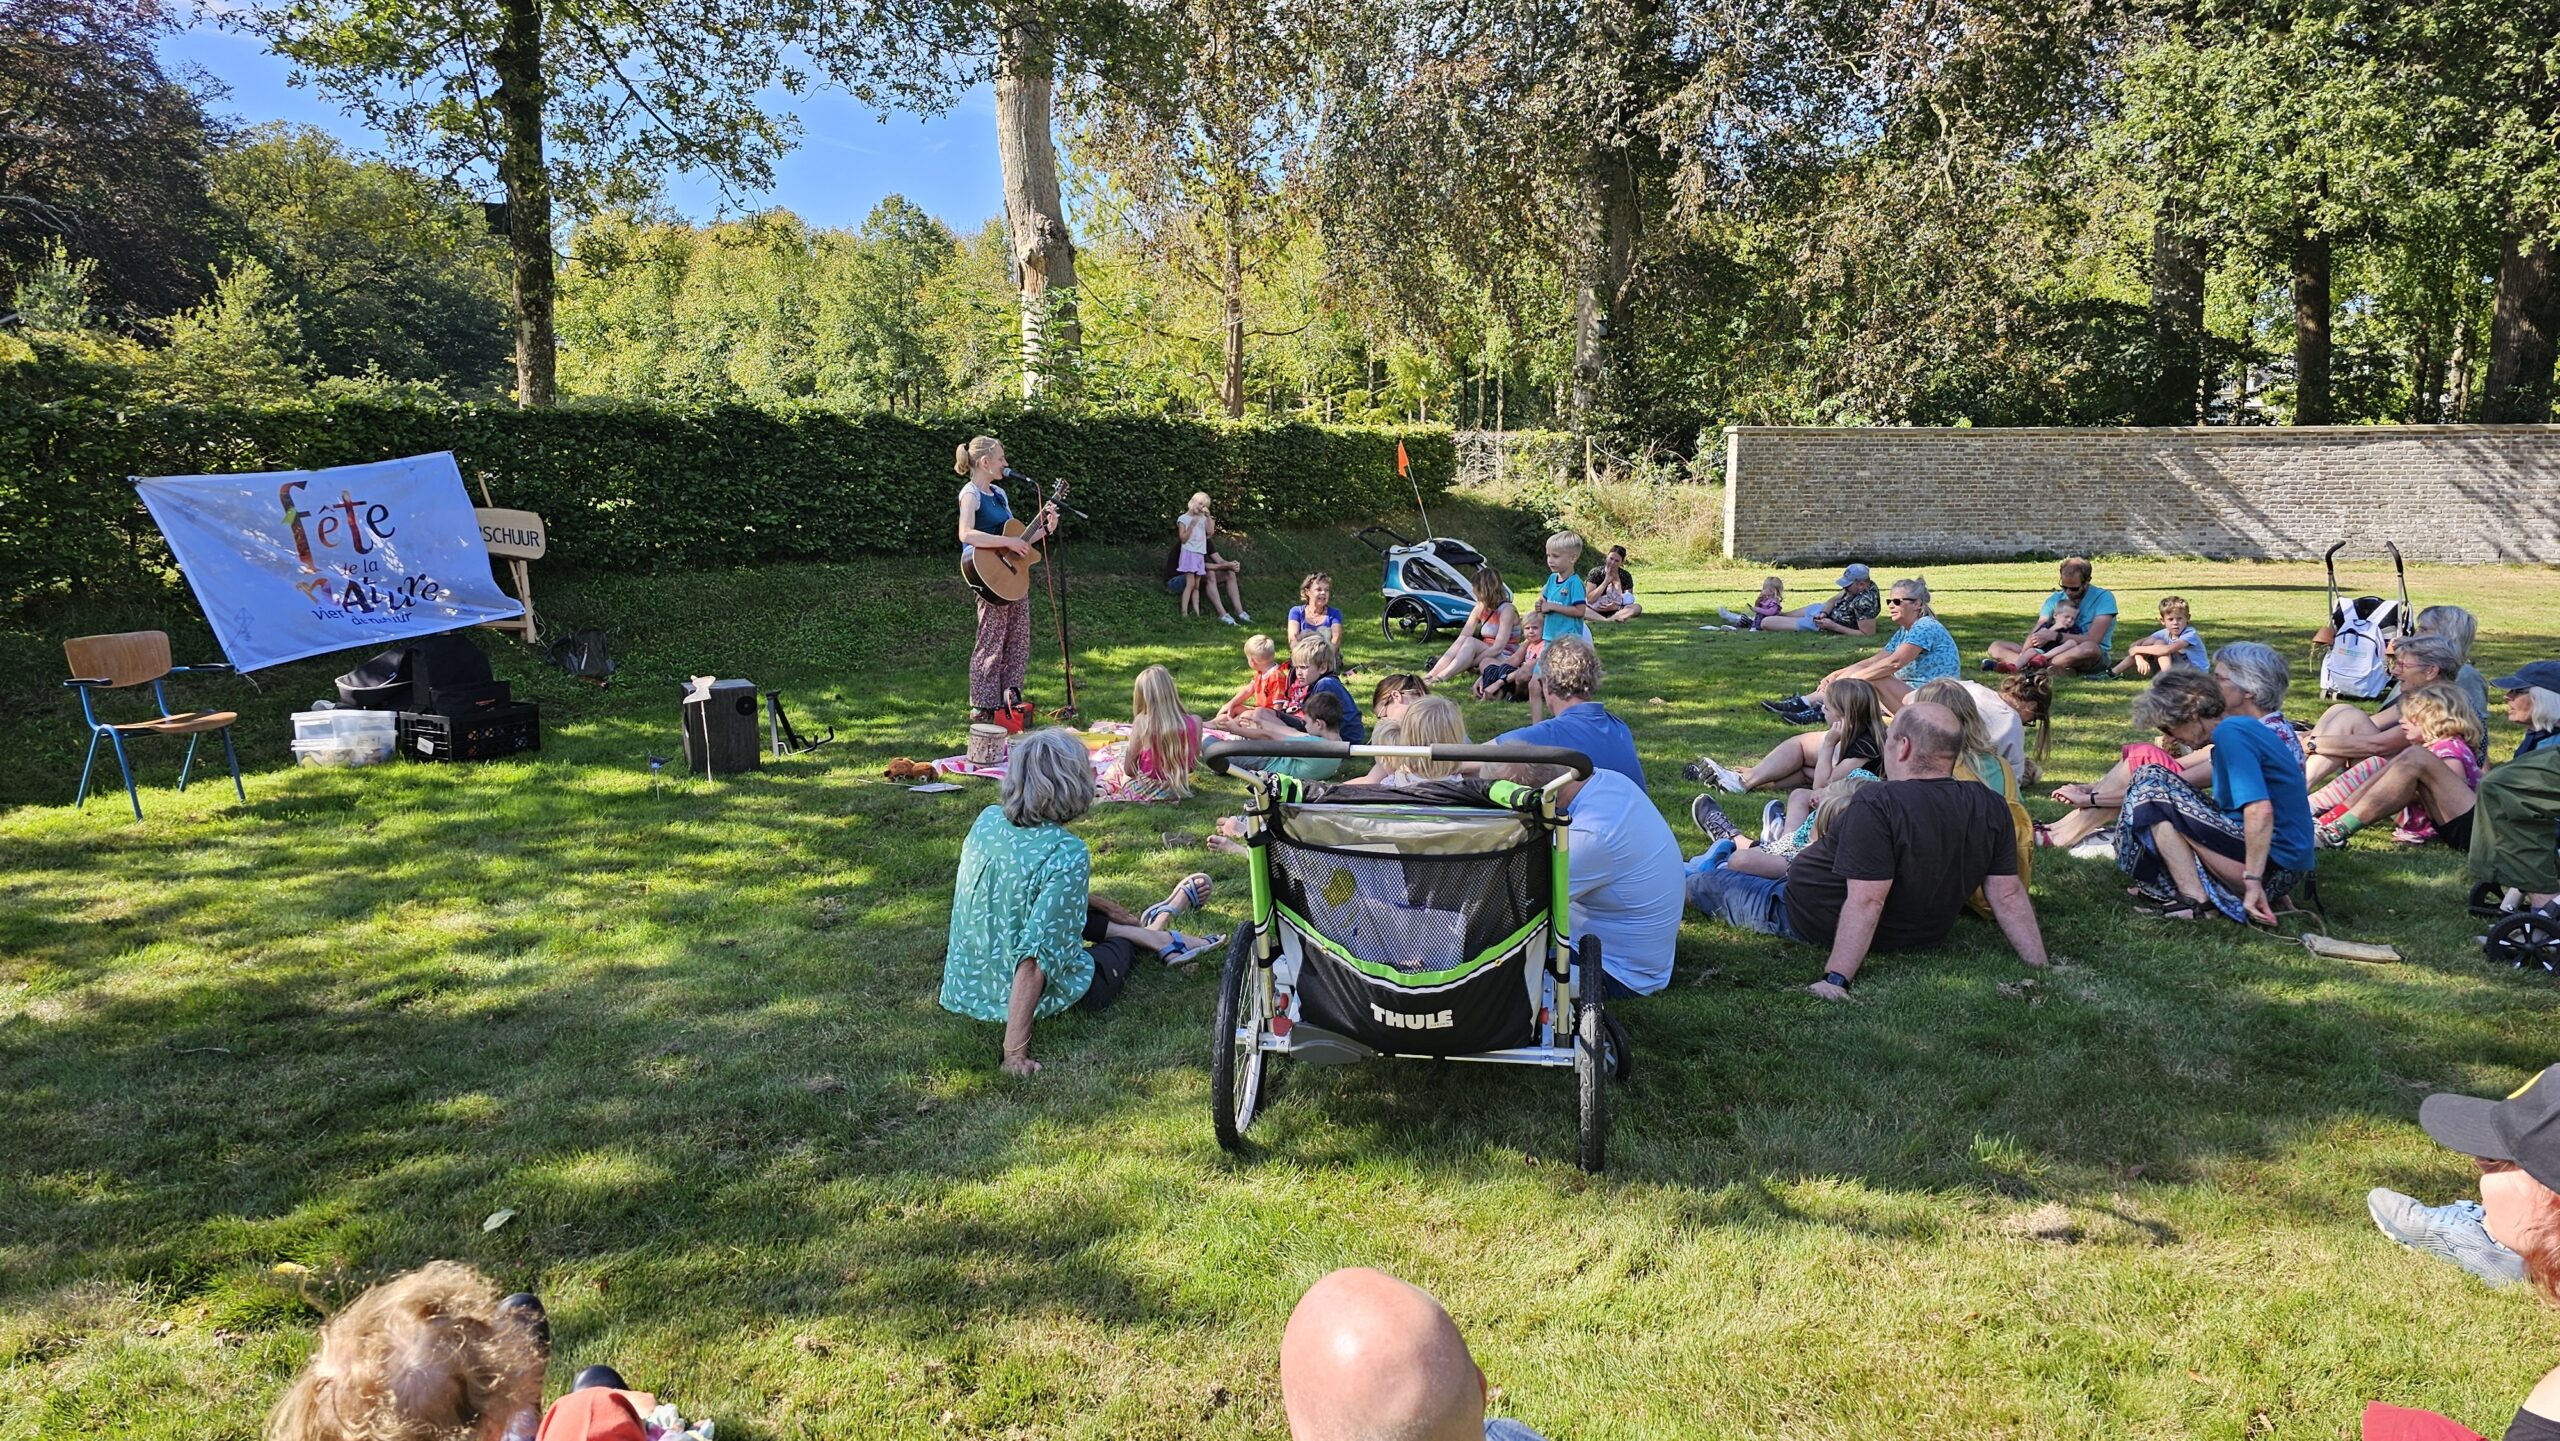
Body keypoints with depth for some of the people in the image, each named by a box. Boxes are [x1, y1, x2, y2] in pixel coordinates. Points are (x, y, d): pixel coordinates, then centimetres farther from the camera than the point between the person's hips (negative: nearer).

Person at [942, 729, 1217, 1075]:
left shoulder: (988, 819, -8)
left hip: (965, 983, 5)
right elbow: (1035, 958, -33)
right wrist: (1016, 1053, -28)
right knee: (1121, 947, 23)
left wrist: (1101, 904, 23)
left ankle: (1147, 931, 43)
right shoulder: (1068, 855, -29)